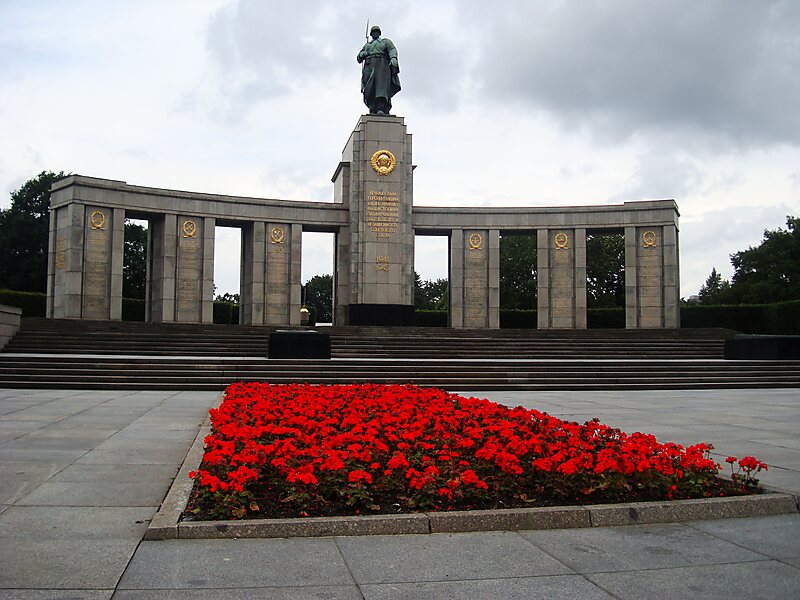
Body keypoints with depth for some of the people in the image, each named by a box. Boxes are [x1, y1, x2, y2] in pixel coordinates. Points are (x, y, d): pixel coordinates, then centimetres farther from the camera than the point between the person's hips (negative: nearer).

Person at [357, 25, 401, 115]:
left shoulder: (386, 41, 21)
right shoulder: (367, 45, 32)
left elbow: (392, 50, 1)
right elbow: (358, 58, 27)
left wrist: (393, 58, -22)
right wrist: (362, 54, 2)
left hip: (382, 65, -3)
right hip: (369, 67, 3)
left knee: (382, 84, -25)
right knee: (370, 90, -14)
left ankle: (381, 110, -42)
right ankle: (373, 112, -19)